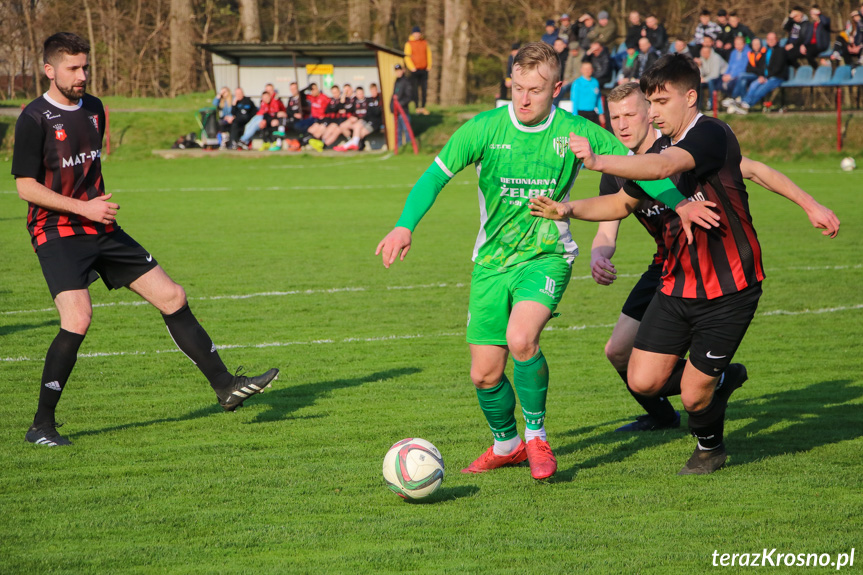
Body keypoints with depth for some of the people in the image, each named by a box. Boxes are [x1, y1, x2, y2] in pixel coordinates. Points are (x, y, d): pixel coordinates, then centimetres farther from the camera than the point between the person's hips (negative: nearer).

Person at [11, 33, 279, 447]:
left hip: (100, 230, 7)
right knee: (78, 320, -24)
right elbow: (26, 186, -13)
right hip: (57, 235, -7)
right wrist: (83, 207, -18)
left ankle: (225, 386, 14)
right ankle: (41, 426, -12)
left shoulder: (94, 109, 11)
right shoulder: (34, 118, -11)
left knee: (172, 298, 3)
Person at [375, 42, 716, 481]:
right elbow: (436, 174, -9)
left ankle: (536, 435, -7)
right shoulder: (485, 128, -7)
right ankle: (506, 445, 34)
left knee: (521, 338, -30)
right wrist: (405, 226, -23)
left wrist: (678, 204, -4)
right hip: (491, 262, 2)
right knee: (484, 374, 5)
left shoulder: (575, 132, -7)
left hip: (546, 257, -2)